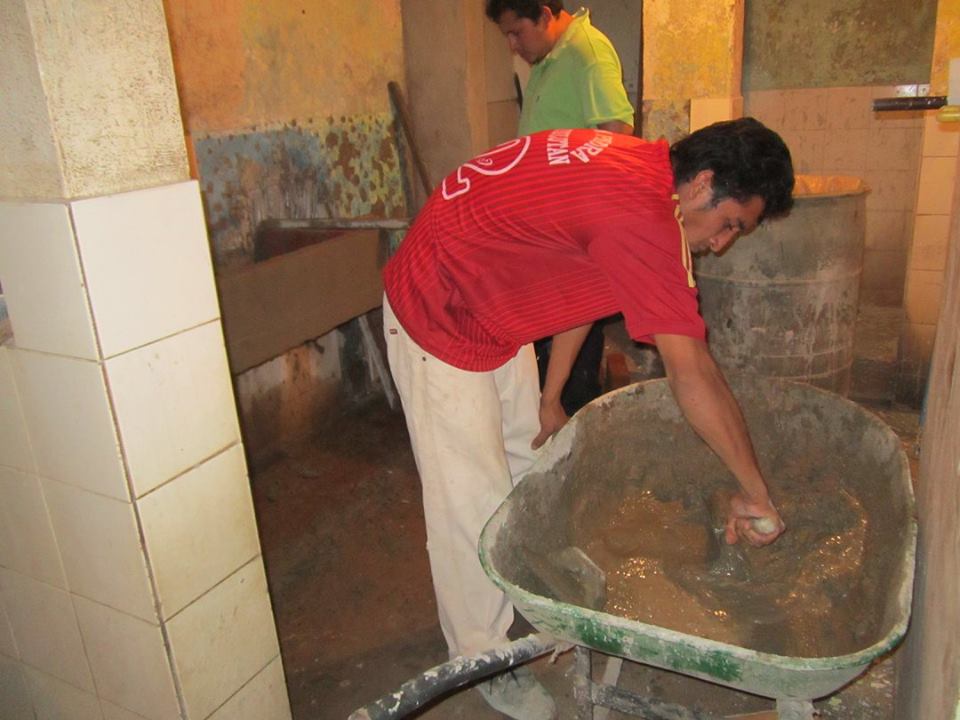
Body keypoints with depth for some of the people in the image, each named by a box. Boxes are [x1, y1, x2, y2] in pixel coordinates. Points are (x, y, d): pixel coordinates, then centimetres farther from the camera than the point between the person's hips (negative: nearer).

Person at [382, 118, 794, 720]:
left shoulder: (635, 168, -1)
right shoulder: (641, 217, -31)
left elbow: (578, 289, 7)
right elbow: (692, 373, -30)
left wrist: (550, 399, 9)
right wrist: (756, 493, -20)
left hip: (495, 316, 10)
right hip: (438, 315, -10)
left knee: (529, 461, 18)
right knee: (473, 497, -1)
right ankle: (483, 657, 20)